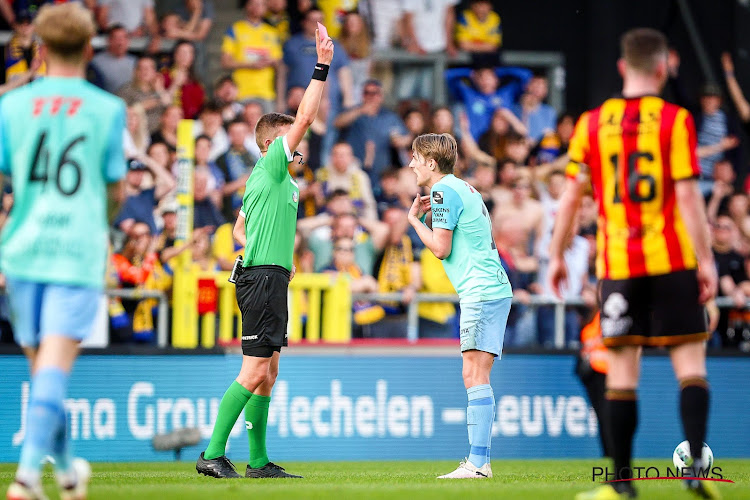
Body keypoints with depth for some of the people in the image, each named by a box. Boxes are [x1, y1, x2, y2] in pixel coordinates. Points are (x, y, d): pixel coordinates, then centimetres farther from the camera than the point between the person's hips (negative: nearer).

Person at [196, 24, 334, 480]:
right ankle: (214, 454, -14)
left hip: (269, 277, 10)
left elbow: (239, 227, 27)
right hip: (263, 280, -10)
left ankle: (259, 461, 13)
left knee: (267, 374, 10)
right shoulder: (272, 167, -7)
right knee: (254, 372, -13)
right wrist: (322, 67, -11)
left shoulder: (264, 178, 19)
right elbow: (305, 117, -13)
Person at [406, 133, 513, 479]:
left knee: (474, 375, -13)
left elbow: (440, 248, -12)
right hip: (494, 289, 10)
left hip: (481, 292, -10)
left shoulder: (443, 191, -8)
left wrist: (414, 219, 1)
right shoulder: (461, 188, 22)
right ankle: (479, 459, 9)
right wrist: (426, 216, 14)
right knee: (476, 376, 10)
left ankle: (478, 463, -19)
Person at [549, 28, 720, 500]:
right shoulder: (674, 120, -4)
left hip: (617, 263, 2)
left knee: (622, 369, 4)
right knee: (691, 363, 2)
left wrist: (557, 256, 12)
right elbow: (688, 195, -9)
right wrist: (706, 260, -6)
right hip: (673, 261, -2)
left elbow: (572, 195, 4)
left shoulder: (592, 123, 4)